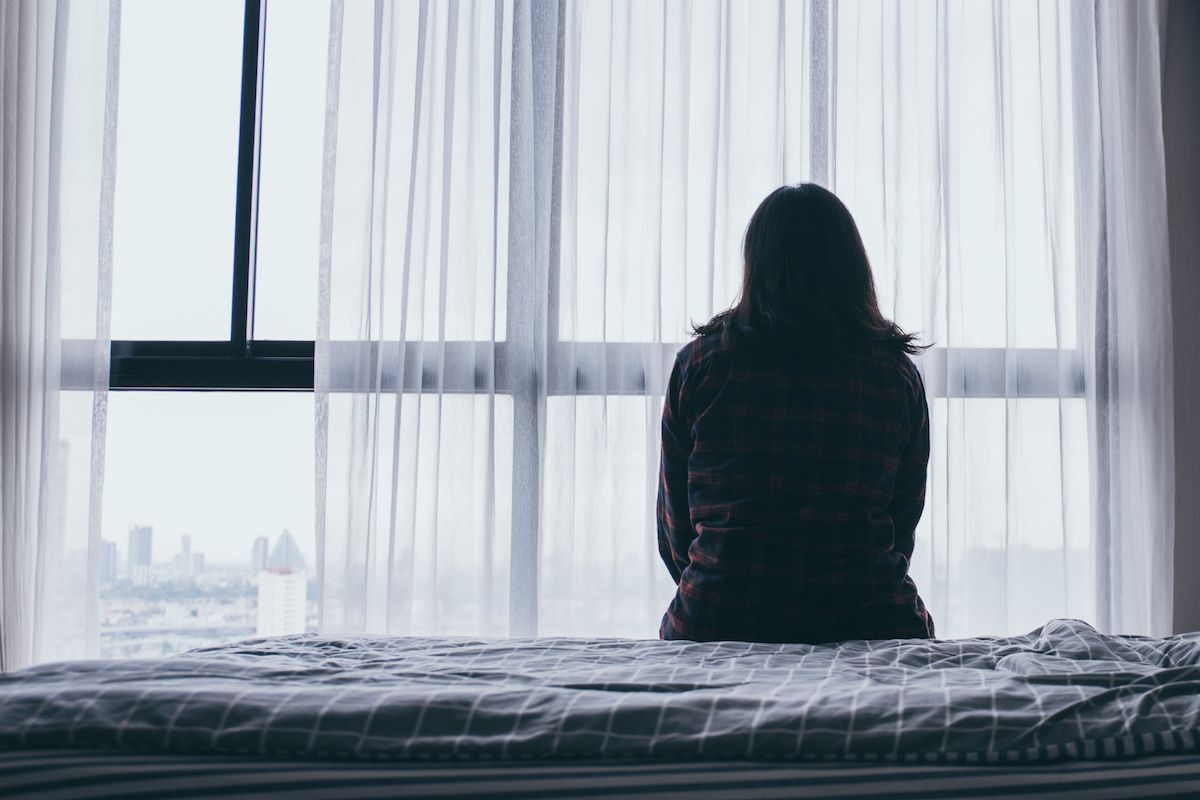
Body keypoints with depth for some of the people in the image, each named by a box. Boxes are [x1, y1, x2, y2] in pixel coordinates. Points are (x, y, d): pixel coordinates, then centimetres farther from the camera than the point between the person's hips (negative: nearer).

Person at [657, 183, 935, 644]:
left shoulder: (700, 362, 1)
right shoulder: (897, 372, 3)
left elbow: (674, 527, 7)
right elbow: (903, 529, 11)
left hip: (716, 624, 1)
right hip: (866, 625, -1)